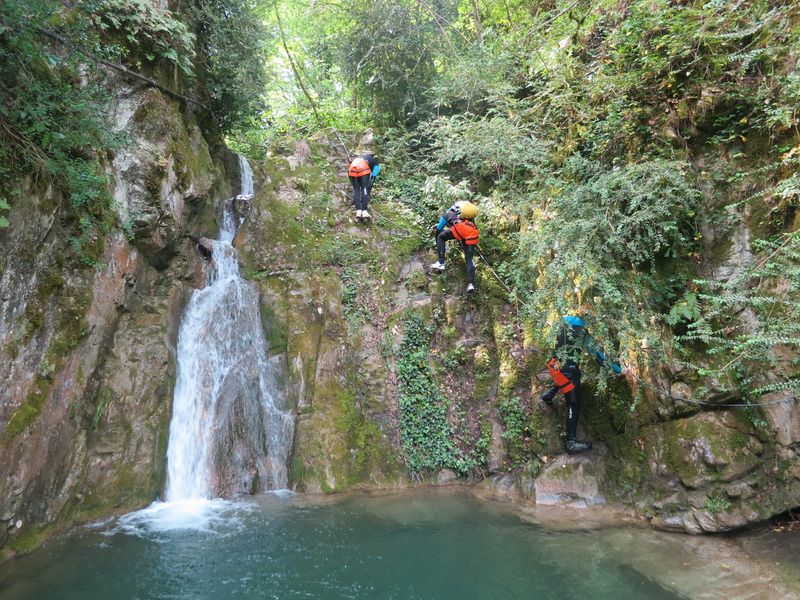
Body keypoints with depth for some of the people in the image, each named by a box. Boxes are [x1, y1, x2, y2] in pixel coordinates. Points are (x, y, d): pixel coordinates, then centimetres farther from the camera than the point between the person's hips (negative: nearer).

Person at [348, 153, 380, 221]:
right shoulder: (376, 165, 29)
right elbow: (373, 178, 24)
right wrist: (368, 192, 30)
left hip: (352, 169, 4)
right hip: (363, 169, -4)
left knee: (356, 190, 7)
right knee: (364, 190, 1)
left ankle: (358, 211, -8)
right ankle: (364, 211, -12)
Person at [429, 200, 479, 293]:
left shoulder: (447, 215, 32)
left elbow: (438, 230, 35)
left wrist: (437, 245, 47)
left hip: (461, 228, -4)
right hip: (473, 235, 4)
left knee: (441, 237, 19)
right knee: (469, 260, 9)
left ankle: (441, 263, 6)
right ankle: (470, 284, -7)